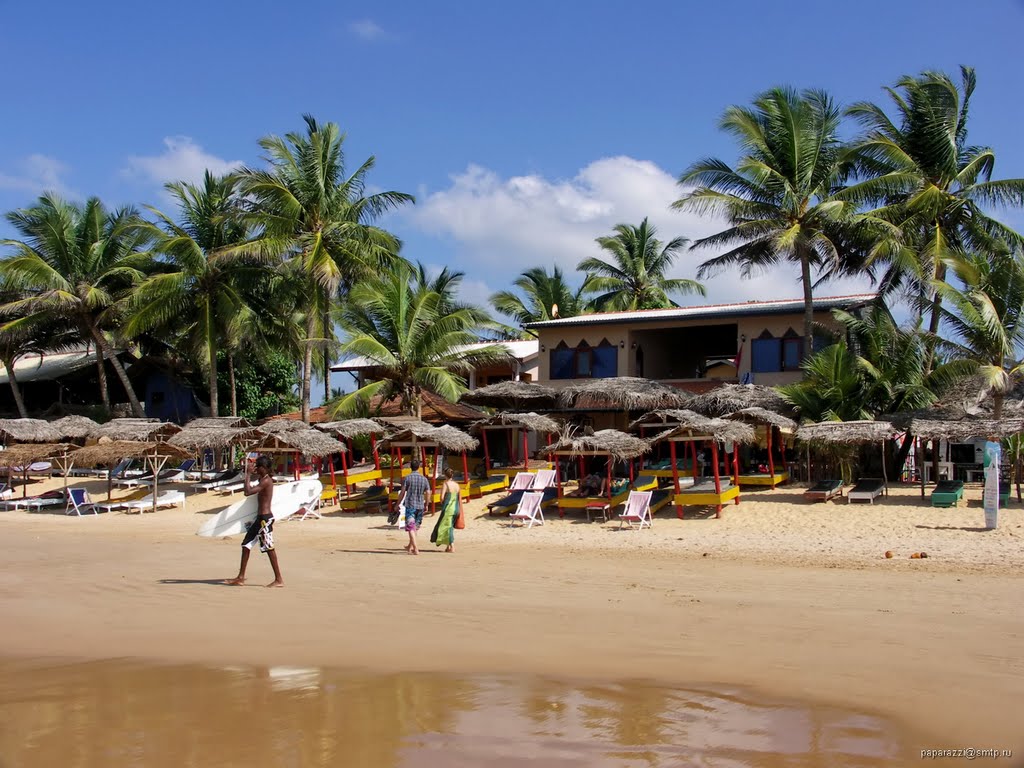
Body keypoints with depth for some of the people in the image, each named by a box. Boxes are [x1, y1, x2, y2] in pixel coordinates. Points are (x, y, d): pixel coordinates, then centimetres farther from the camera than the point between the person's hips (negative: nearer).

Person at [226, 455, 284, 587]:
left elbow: (248, 492, -25)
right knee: (246, 544, 13)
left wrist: (248, 476, -16)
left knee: (269, 548, -8)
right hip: (261, 518, 11)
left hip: (264, 518, -11)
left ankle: (279, 580, -4)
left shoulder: (266, 481, -16)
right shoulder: (264, 480, 14)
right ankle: (241, 577, 18)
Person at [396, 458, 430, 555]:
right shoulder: (424, 479, 3)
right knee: (415, 527, 18)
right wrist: (426, 504, 19)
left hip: (410, 505, -4)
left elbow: (402, 493, -7)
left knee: (411, 528, -4)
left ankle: (415, 549, -14)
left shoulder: (407, 478, -7)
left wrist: (398, 504, 4)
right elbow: (428, 493, 5)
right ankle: (410, 546, 32)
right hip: (420, 506, 4)